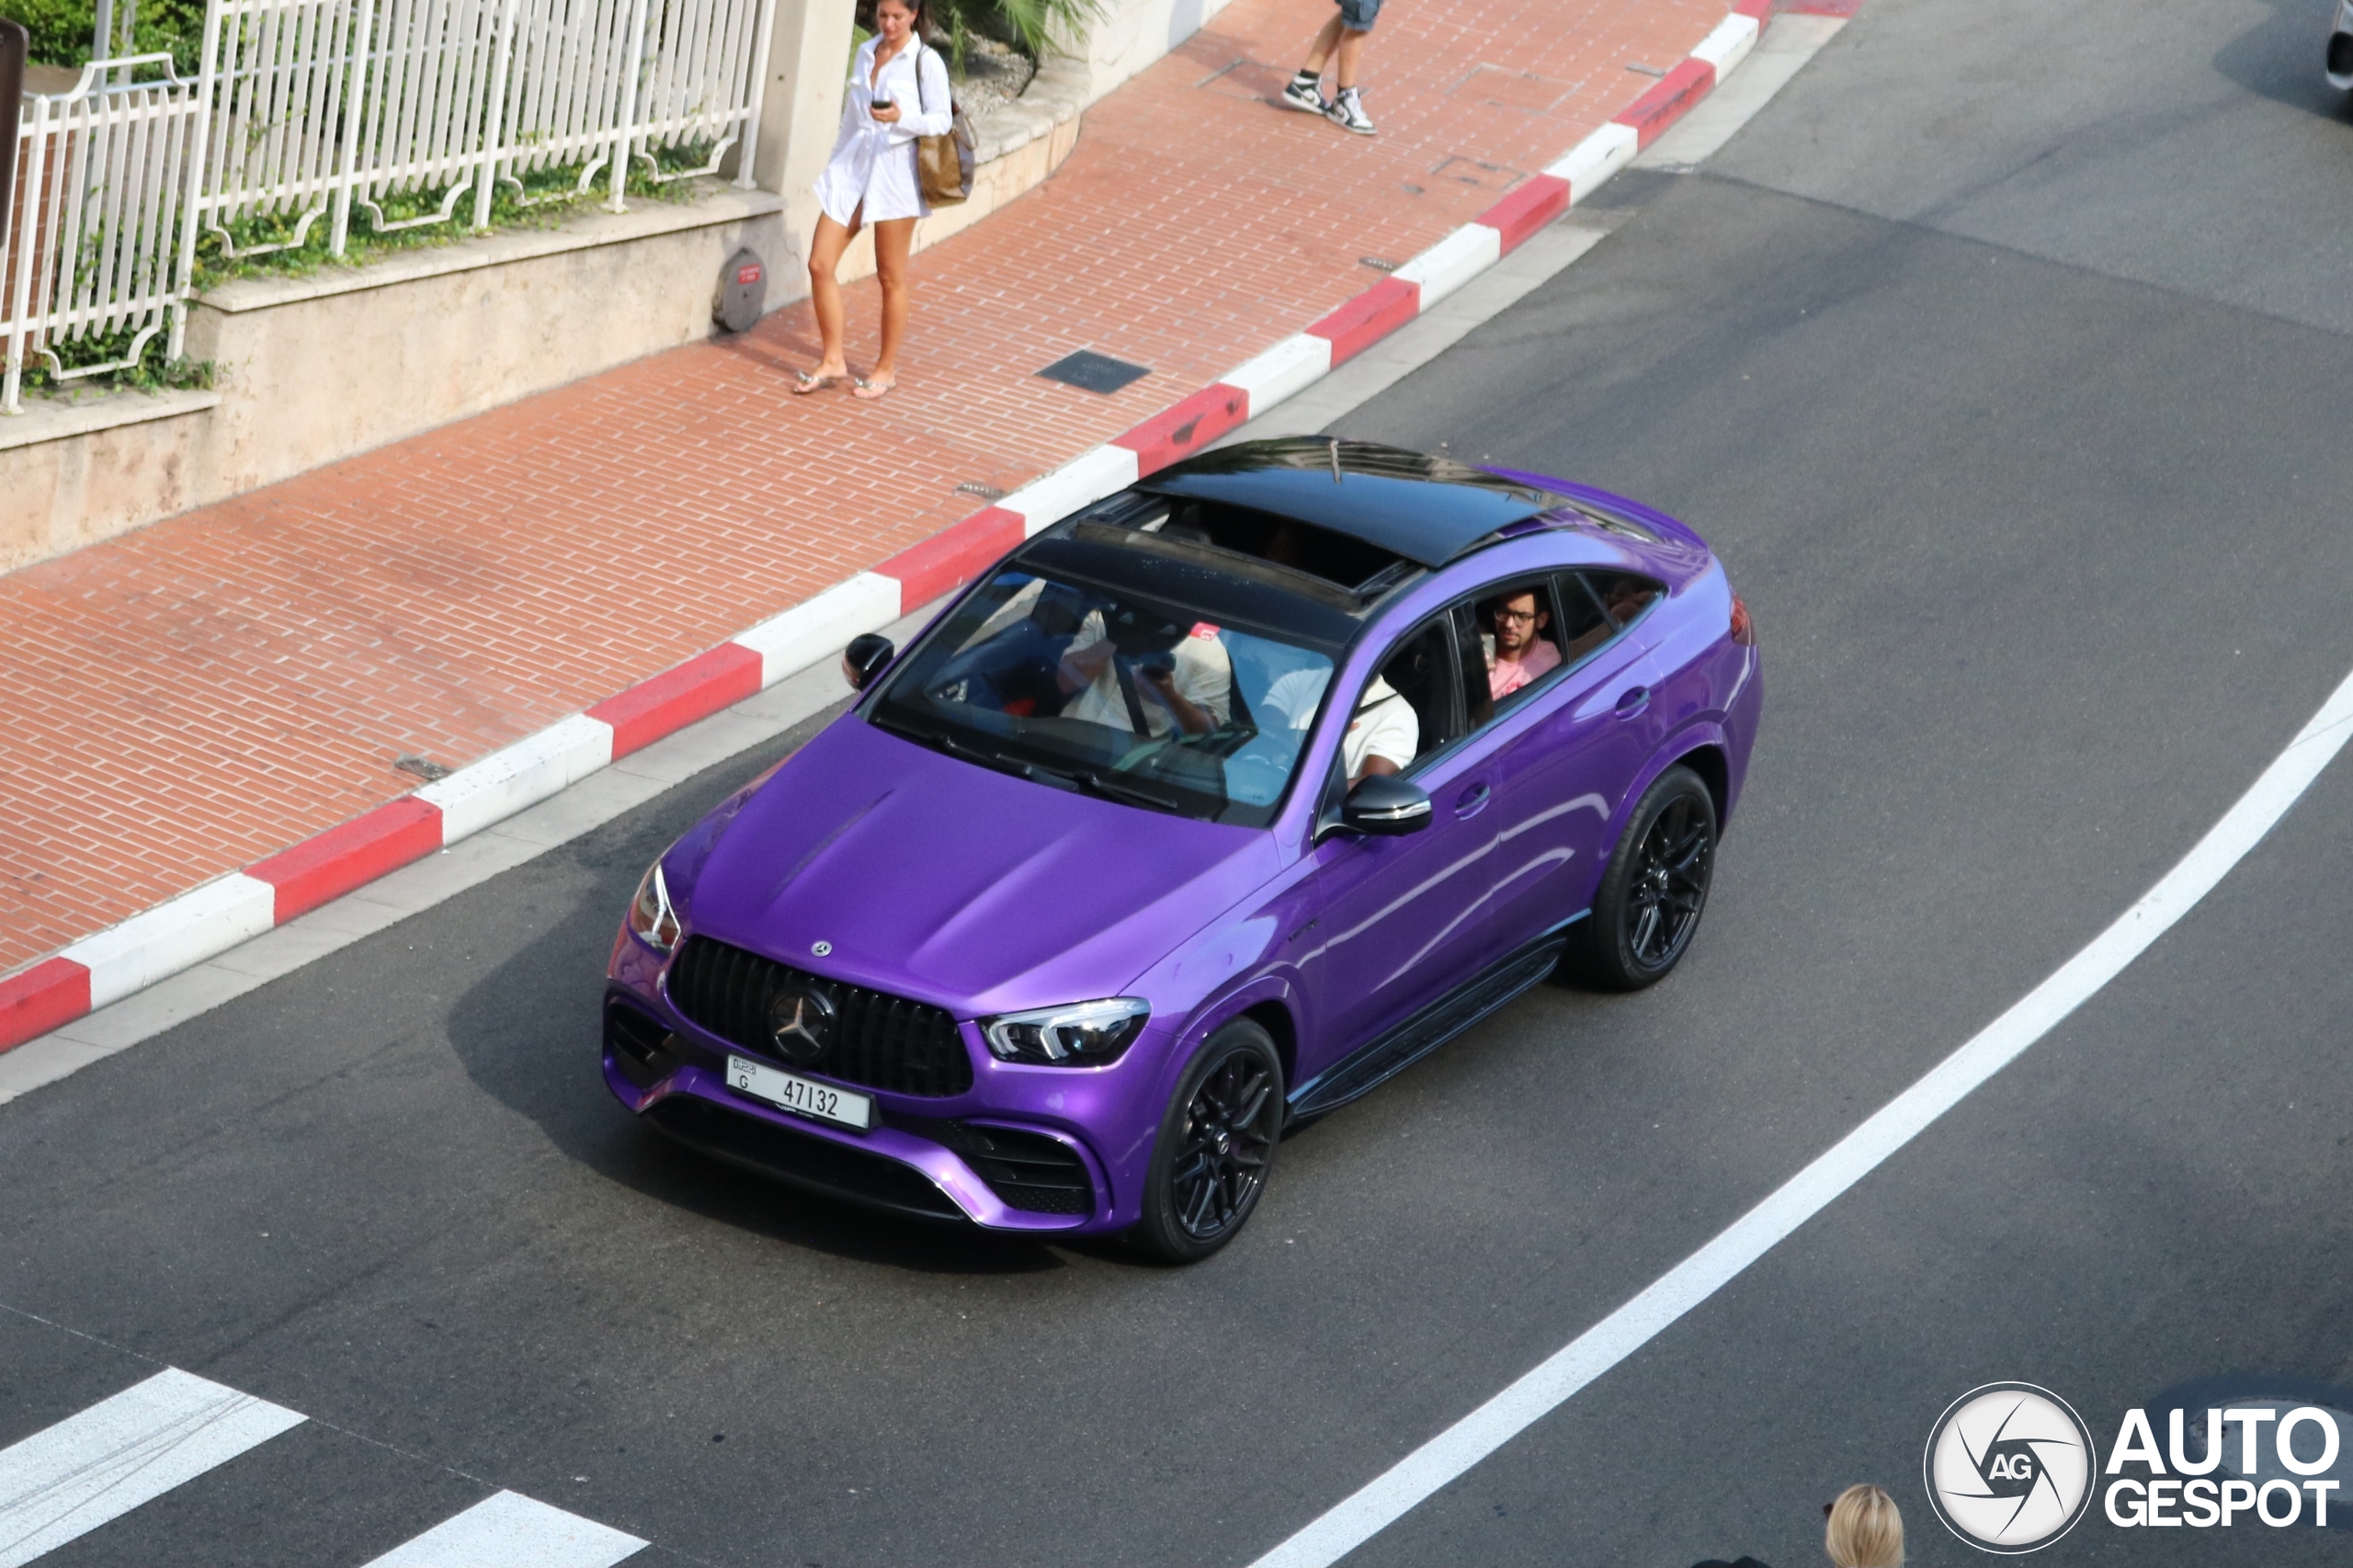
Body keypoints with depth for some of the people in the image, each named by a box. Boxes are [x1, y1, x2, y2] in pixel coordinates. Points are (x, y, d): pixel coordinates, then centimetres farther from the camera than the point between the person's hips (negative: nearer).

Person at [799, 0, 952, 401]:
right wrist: (836, 161, 21)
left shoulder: (926, 62, -6)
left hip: (895, 175, -6)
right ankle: (833, 360, 11)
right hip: (852, 169, 6)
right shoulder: (866, 52, 12)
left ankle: (886, 368, 17)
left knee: (890, 277, 4)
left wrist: (902, 118, -25)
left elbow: (942, 120, -8)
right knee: (820, 265, -1)